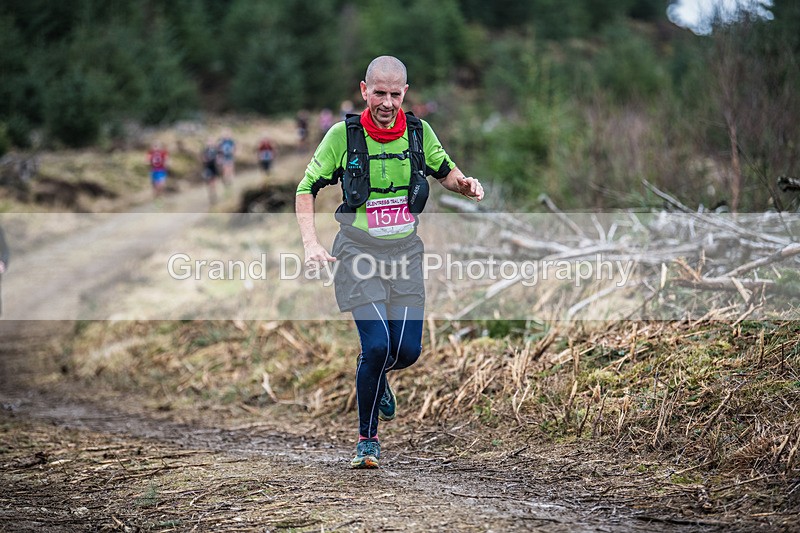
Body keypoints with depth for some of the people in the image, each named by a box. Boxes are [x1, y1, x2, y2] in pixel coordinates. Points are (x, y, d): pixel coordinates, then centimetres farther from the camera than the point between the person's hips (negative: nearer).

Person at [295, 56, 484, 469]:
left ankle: (376, 377, 34)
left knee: (408, 350, -5)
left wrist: (465, 184, -8)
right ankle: (367, 440, 4)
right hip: (358, 252, -3)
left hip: (404, 252, 3)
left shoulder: (419, 133, 0)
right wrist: (311, 244, -15)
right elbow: (306, 189, -2)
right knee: (377, 345, -16)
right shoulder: (343, 135, -8)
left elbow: (445, 172, 17)